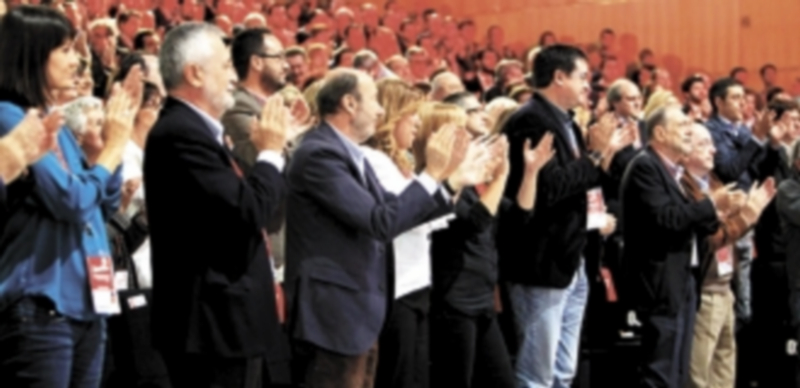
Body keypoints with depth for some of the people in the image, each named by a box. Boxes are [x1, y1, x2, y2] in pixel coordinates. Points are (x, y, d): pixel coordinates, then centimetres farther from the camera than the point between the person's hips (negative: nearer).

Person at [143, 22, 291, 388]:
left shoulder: (192, 129, 15)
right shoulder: (181, 134, -18)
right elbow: (247, 213, -23)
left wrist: (266, 153, 10)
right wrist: (270, 153, -9)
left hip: (223, 320, 11)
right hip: (216, 325, -11)